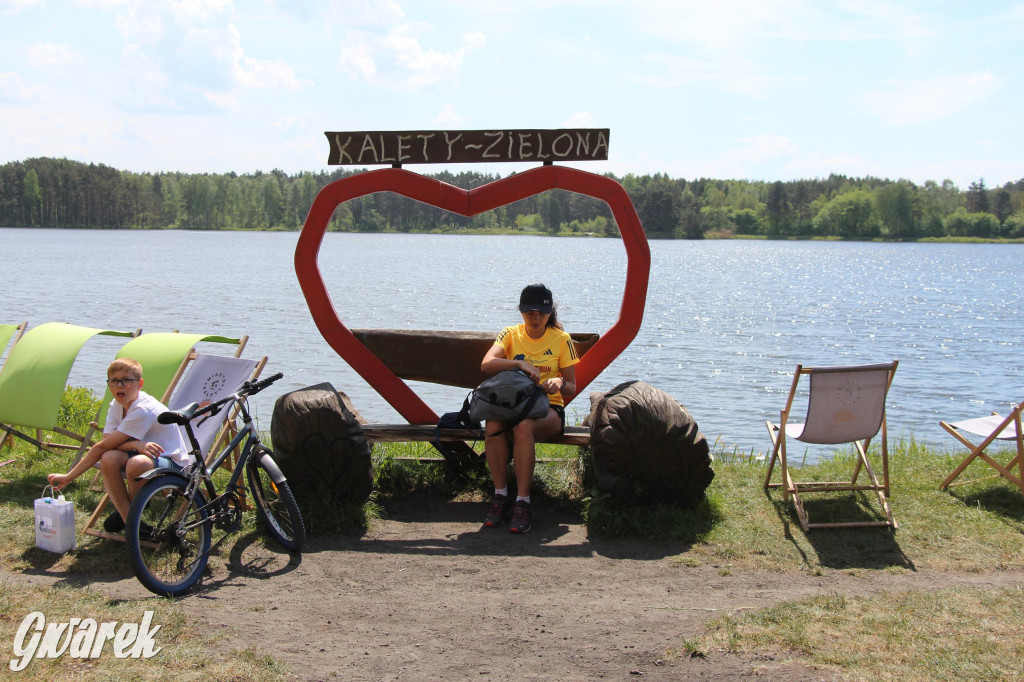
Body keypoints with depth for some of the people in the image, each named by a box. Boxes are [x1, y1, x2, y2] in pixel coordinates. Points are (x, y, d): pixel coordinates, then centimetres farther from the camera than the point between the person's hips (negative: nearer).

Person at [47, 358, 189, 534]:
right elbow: (106, 442, -14)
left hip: (172, 464, -7)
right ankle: (129, 520, -10)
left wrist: (68, 477, -20)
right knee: (109, 458, -25)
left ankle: (129, 511, -8)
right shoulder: (116, 405, 0)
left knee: (138, 463, -39)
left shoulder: (143, 410, -27)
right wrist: (136, 444, -33)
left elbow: (101, 447, -25)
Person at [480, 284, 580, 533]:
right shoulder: (510, 334, 5)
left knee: (524, 426, -37)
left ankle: (522, 502, -33)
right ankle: (500, 495, -21)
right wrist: (520, 364, -28)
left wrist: (560, 383, -21)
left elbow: (572, 389, 3)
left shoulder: (561, 339, 3)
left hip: (549, 408, -2)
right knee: (492, 425, -33)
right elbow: (486, 364, -14)